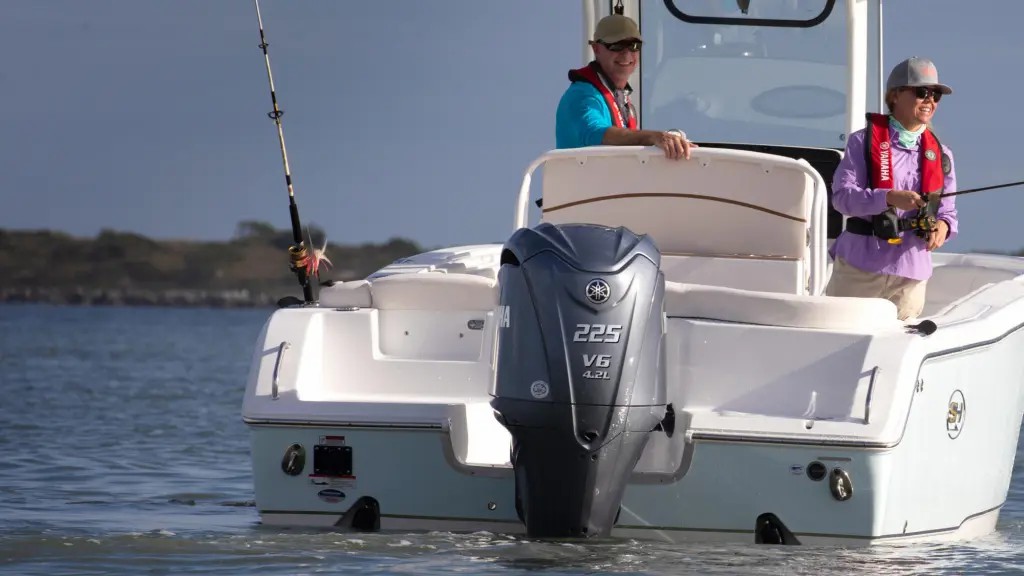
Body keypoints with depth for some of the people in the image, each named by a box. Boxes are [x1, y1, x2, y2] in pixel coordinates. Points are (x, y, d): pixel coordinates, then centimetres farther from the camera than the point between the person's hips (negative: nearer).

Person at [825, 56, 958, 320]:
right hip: (860, 264, -3)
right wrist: (890, 198, -24)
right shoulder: (865, 141, -2)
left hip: (913, 270, 3)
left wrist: (942, 226, -11)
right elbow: (842, 196, -10)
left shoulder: (940, 154, 10)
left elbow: (947, 210, 14)